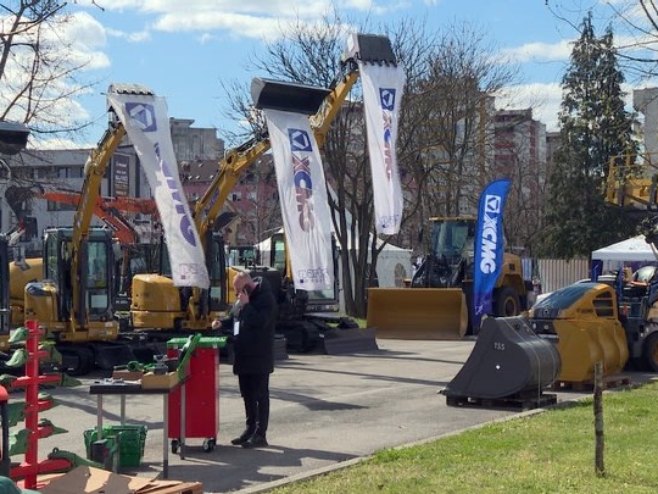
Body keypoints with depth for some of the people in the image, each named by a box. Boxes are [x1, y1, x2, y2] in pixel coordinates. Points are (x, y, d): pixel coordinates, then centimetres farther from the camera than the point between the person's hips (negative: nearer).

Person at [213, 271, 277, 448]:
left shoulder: (265, 298, -14)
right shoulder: (242, 299, 13)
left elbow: (260, 321, -26)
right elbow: (236, 319, 25)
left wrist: (246, 305, -23)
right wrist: (222, 323, 7)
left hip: (259, 359, -9)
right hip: (244, 357, 9)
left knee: (260, 395, -2)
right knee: (247, 395, 15)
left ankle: (260, 435, 2)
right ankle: (250, 429, 25)